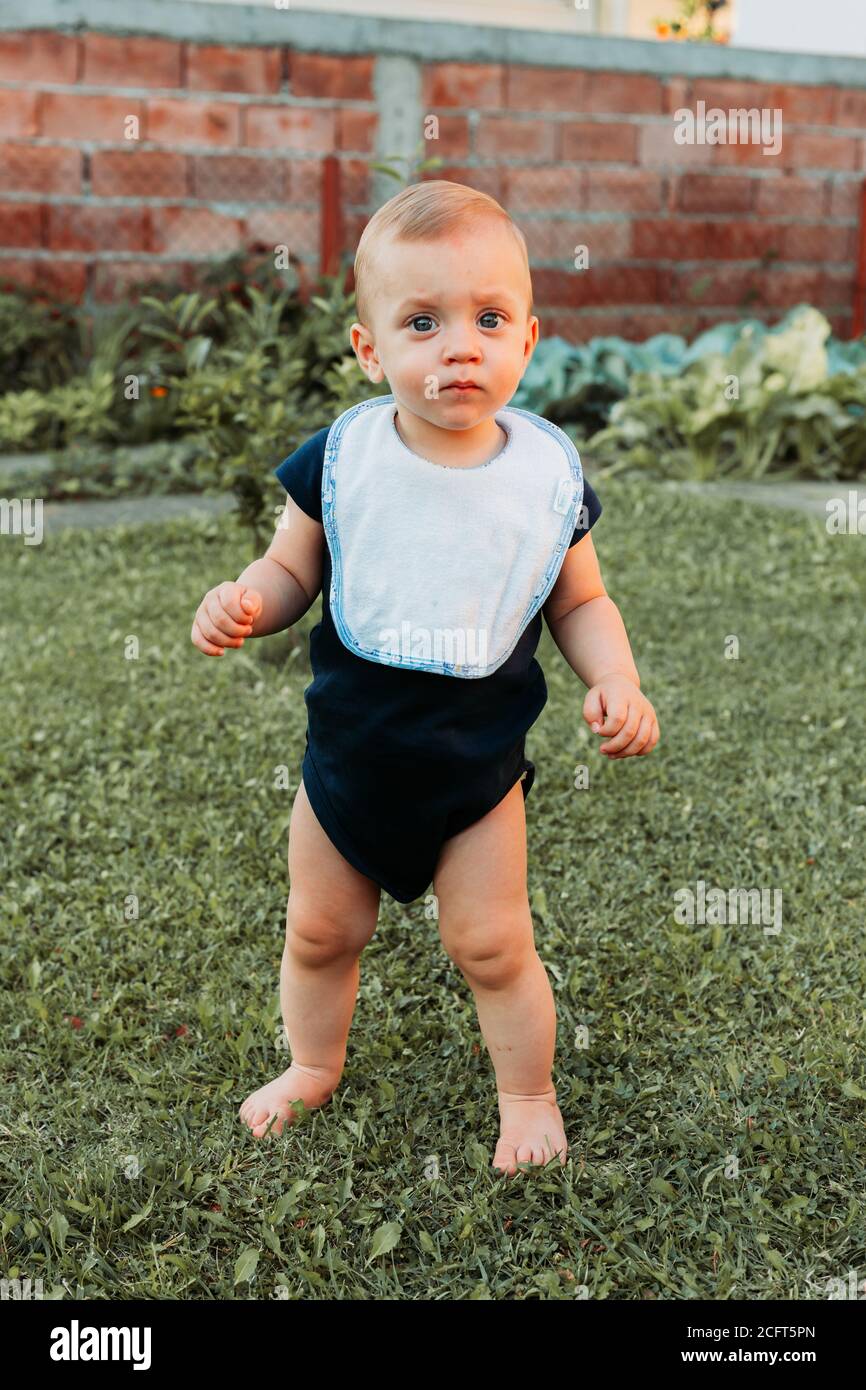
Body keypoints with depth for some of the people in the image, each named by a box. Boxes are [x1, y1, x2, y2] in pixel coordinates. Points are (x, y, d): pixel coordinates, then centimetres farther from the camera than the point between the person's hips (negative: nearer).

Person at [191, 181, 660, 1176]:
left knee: (492, 947, 9)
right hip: (347, 752, 1)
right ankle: (314, 1066, 47)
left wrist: (616, 683, -16)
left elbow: (579, 603, 1)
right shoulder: (339, 457, -14)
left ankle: (528, 1093, 36)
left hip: (478, 762, -1)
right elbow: (293, 572, -3)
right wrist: (244, 602, -25)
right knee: (318, 932, 18)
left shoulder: (549, 473, -12)